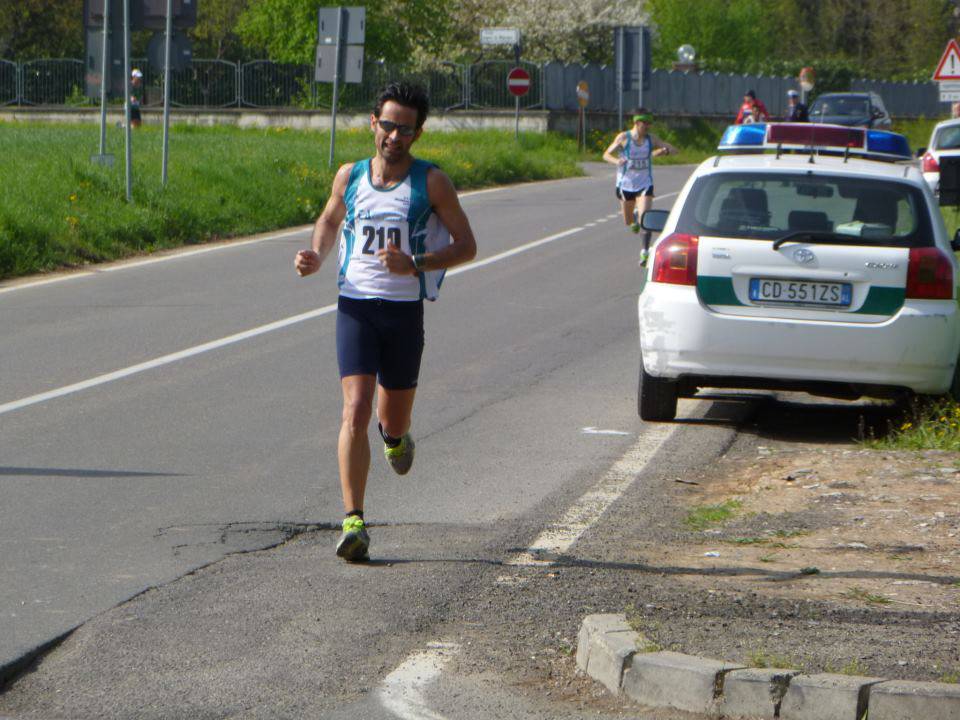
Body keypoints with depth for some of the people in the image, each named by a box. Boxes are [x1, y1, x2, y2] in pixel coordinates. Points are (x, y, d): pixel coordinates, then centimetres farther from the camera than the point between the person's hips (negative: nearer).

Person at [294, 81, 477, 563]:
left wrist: (415, 265, -18)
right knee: (355, 411, -14)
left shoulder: (431, 183, -2)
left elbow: (466, 246, -2)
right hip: (355, 306, 1)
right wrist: (316, 258, 5)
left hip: (404, 310, 0)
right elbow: (329, 220, 26)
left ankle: (394, 434, 51)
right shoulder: (349, 176, 6)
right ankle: (353, 522, -15)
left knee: (393, 417, 11)